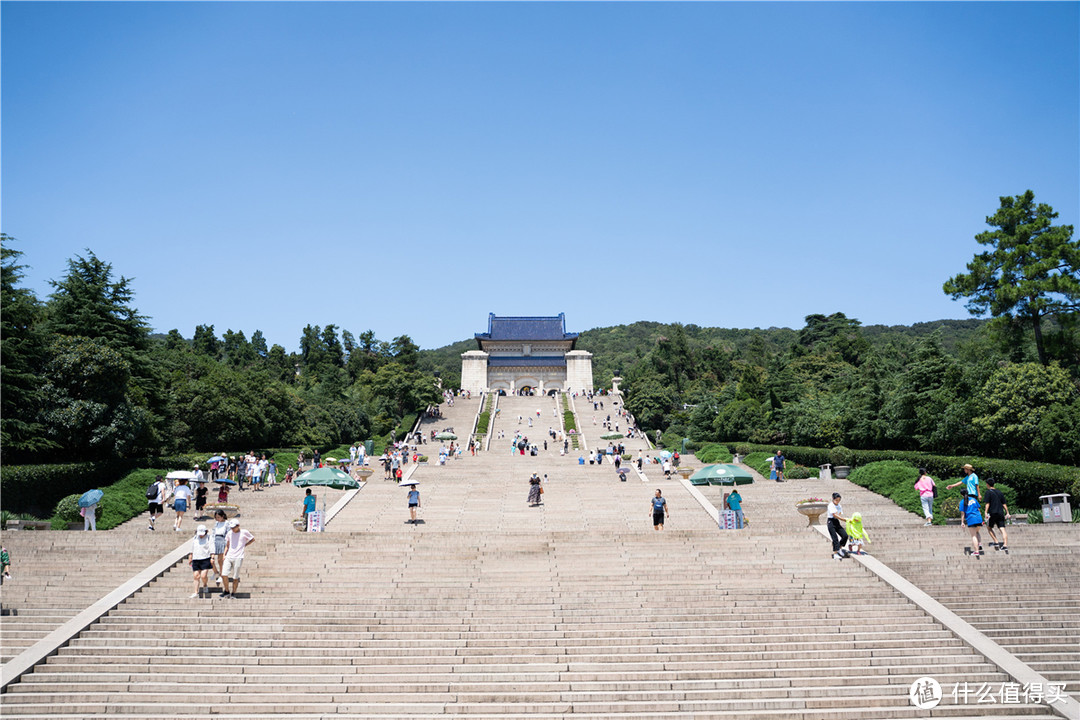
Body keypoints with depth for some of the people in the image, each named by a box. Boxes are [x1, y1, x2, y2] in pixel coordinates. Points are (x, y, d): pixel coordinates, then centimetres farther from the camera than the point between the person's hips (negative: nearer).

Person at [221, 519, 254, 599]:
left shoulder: (244, 532, 0)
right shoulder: (230, 533, 12)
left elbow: (253, 539, 13)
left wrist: (245, 545, 5)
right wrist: (224, 554, 13)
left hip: (238, 557, -4)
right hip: (228, 557, 4)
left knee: (235, 577, -2)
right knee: (224, 574, -10)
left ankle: (233, 593, 13)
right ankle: (227, 591, 7)